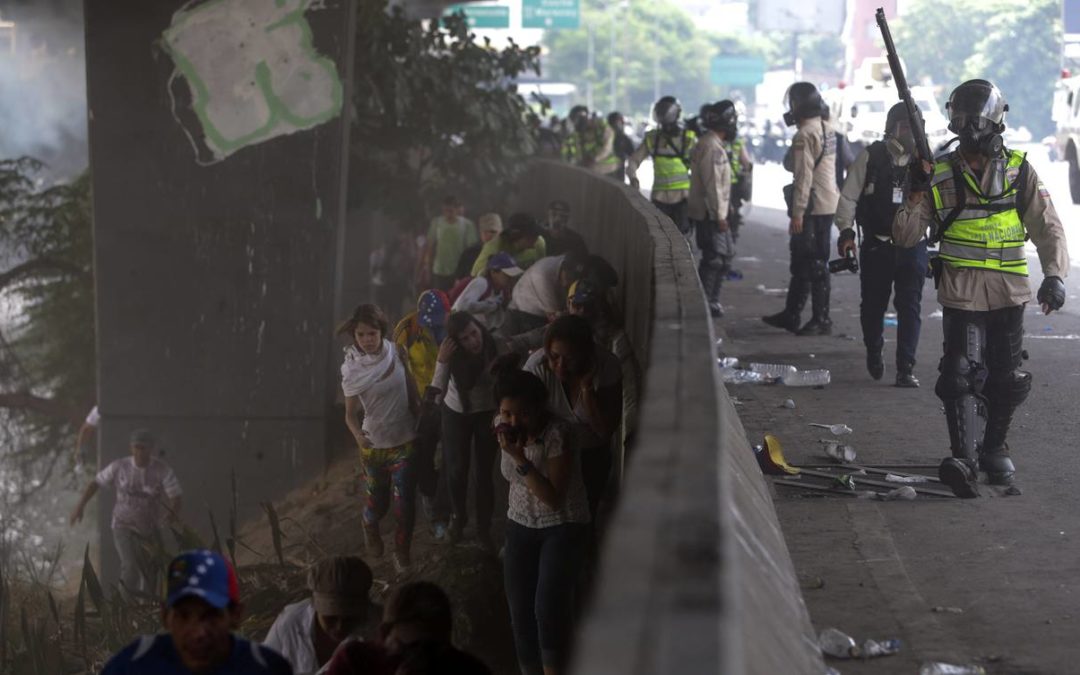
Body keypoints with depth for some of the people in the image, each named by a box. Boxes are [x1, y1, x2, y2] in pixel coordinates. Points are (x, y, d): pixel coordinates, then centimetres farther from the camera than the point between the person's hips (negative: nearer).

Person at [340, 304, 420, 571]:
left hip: (404, 440, 1)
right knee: (378, 502, 15)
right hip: (374, 445, -1)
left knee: (404, 501, -2)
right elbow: (351, 413, -14)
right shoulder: (353, 369, -18)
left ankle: (402, 551, 21)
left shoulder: (397, 354, -11)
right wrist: (359, 436, -34)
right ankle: (370, 528, 50)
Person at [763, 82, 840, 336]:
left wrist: (797, 213, -20)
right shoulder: (828, 129, 12)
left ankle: (821, 320, -1)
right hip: (828, 205, 10)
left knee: (814, 263, -4)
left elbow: (803, 176, -21)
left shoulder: (805, 135, -17)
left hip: (812, 208, -10)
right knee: (801, 260, 16)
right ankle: (791, 314, 24)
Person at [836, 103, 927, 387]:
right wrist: (846, 230, -7)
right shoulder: (870, 157, -2)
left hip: (912, 245, 1)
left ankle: (905, 368, -3)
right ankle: (874, 352, 36)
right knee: (873, 305, 10)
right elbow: (848, 196, 1)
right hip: (876, 246, 0)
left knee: (910, 307, -5)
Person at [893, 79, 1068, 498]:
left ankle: (994, 448, 29)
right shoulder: (939, 174, 2)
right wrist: (917, 193, -12)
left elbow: (1047, 227, 4)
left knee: (1007, 378, 9)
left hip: (1009, 293, 2)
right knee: (962, 374, -15)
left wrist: (1054, 275, -10)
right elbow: (905, 238, 3)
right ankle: (964, 459, -23)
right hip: (961, 293, -2)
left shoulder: (1019, 171, 3)